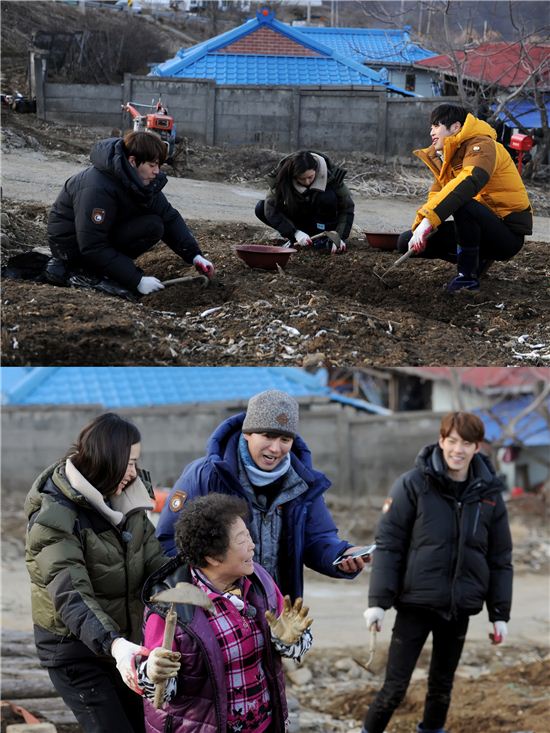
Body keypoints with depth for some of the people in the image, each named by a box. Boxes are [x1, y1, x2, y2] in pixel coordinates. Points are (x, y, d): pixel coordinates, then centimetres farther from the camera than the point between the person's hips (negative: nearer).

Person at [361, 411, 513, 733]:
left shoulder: (489, 494, 3)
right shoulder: (414, 485, -8)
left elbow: (500, 558, 9)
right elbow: (388, 544, -7)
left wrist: (500, 614, 7)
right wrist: (379, 600, -11)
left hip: (459, 609, 3)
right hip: (416, 604, -3)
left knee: (442, 687, 14)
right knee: (395, 688, -3)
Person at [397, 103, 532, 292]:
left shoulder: (482, 146, -16)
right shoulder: (445, 157, 14)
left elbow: (469, 182, -35)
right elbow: (436, 196, 8)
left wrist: (427, 221, -43)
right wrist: (420, 228, -14)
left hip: (508, 233, -9)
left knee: (462, 204, -39)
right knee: (407, 241, 2)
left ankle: (468, 276, -23)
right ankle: (478, 259, 11)